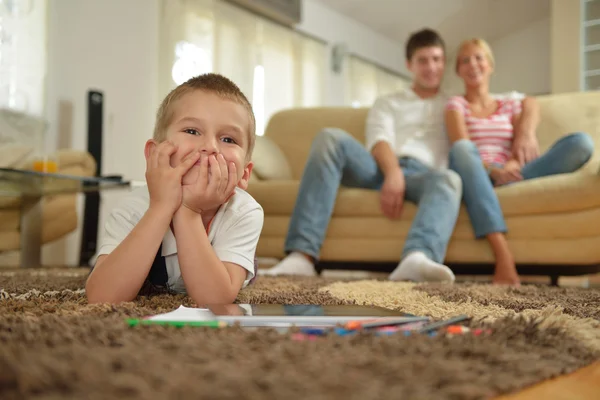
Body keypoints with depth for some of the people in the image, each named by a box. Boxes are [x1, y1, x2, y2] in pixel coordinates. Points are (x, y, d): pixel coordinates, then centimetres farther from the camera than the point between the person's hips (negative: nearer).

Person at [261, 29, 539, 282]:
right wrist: (393, 173, -19)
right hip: (381, 168, 1)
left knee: (449, 179, -38)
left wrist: (524, 136, -4)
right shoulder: (387, 103, 29)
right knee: (330, 138, -30)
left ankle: (417, 259, -72)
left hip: (422, 172, 0)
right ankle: (302, 255, -43)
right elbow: (379, 141, 6)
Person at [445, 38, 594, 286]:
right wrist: (491, 169, -25)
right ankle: (503, 254, -50)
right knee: (463, 148, -41)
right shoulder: (455, 104, 15)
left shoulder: (510, 106, 25)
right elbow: (461, 147, -6)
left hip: (507, 176, 2)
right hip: (474, 178, -2)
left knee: (581, 142, -18)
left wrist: (512, 165, -17)